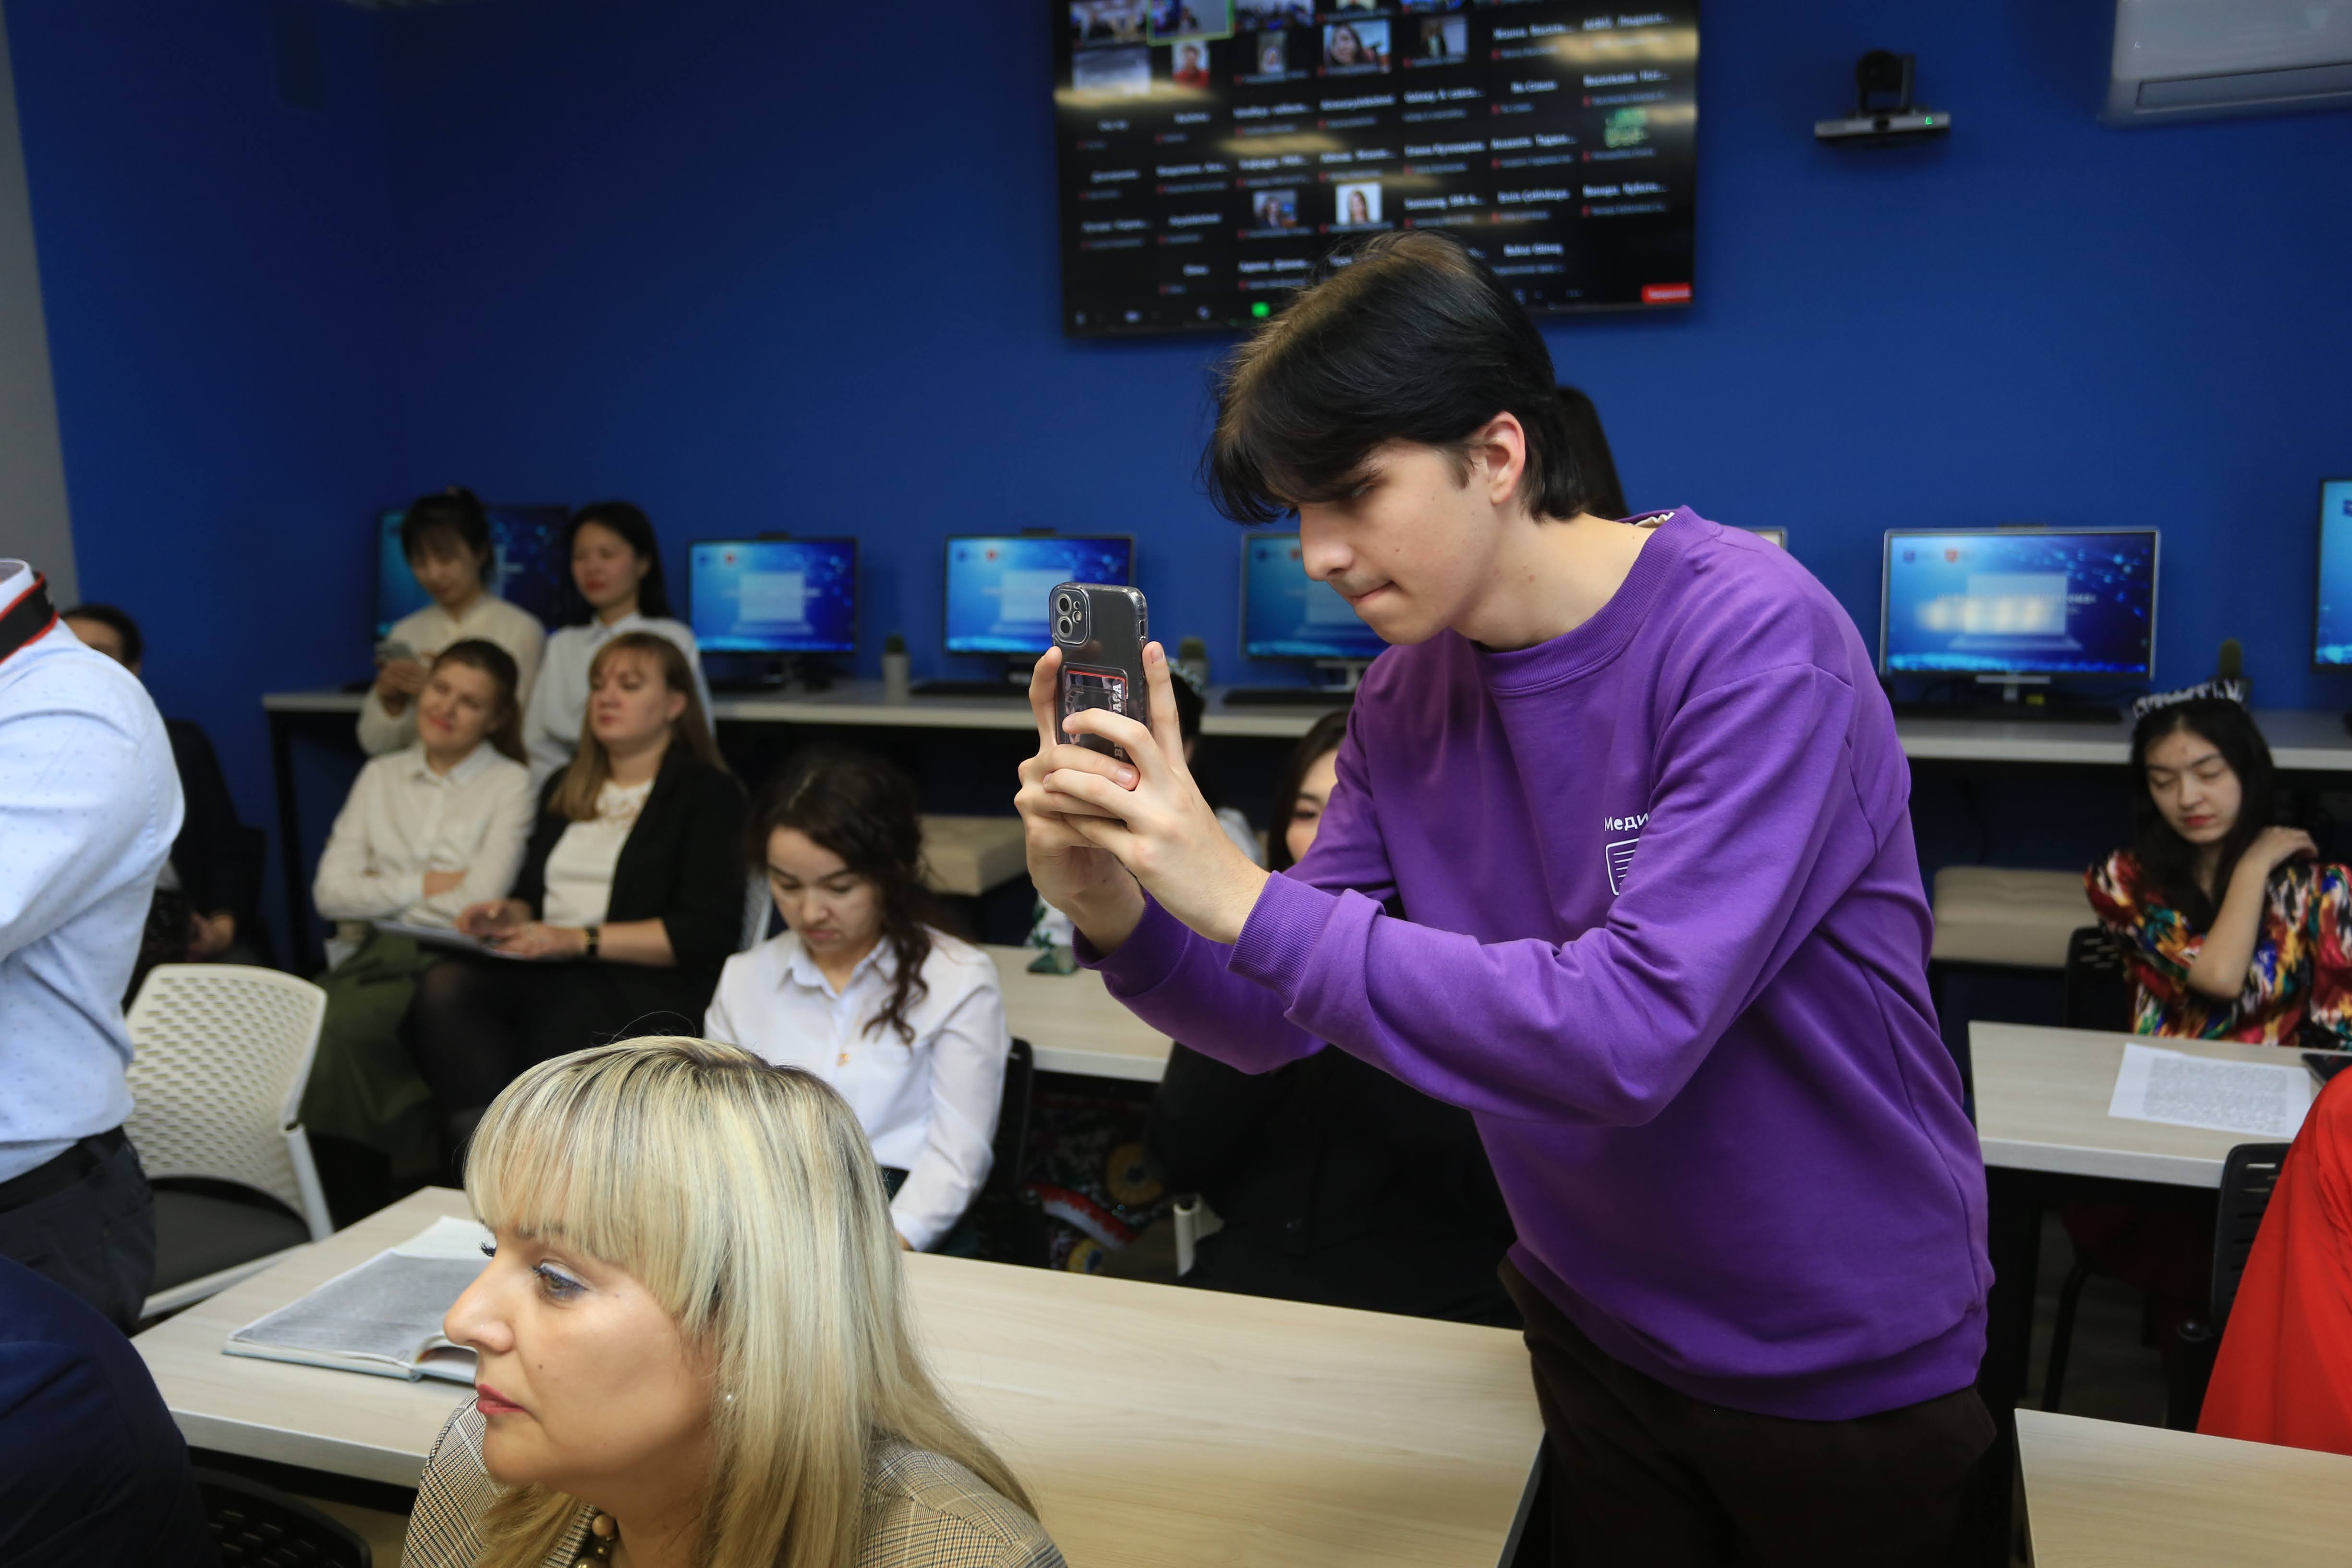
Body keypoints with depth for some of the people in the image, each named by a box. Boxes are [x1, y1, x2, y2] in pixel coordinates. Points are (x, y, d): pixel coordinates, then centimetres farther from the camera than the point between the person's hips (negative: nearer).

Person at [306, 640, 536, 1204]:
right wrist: (426, 885, -1)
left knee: (337, 1023, -29)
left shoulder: (512, 784, 4)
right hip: (368, 956, 4)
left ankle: (365, 1185, -12)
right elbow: (330, 892, 8)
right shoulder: (380, 776, 18)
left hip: (445, 963, -4)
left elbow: (479, 901, -8)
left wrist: (383, 891, 2)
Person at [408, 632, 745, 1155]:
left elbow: (709, 933, -6)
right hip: (546, 973, 6)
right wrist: (510, 915, 5)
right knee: (443, 987, -26)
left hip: (647, 982, -6)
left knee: (558, 1010, -38)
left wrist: (580, 940, -12)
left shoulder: (707, 793, 5)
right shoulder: (564, 789, 27)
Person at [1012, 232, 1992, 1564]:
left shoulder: (1754, 641, -25)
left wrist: (1246, 900, -34)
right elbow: (1277, 1022, -4)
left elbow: (1629, 1036, -34)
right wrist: (1112, 913, -24)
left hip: (1848, 1363, -5)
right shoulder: (1408, 697, -5)